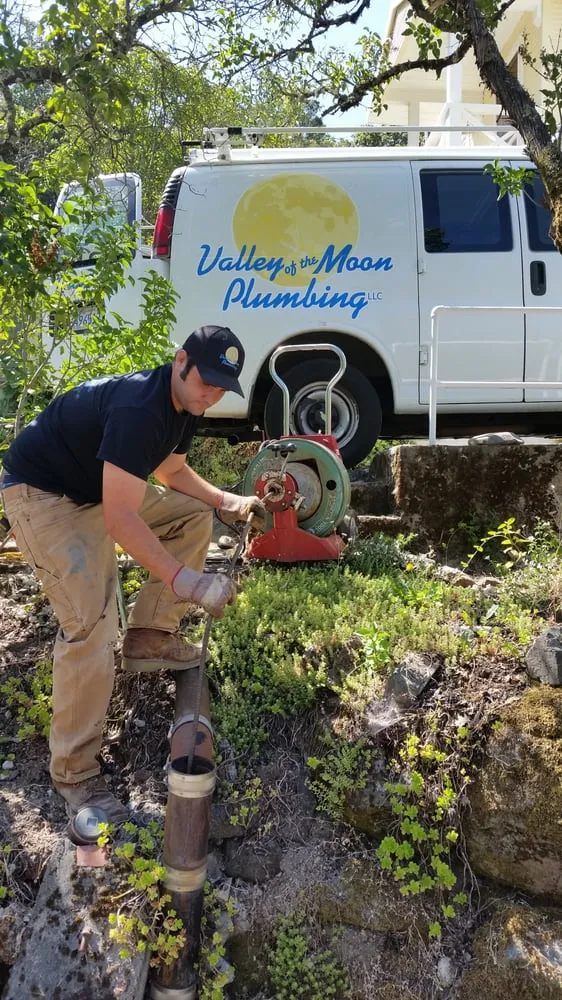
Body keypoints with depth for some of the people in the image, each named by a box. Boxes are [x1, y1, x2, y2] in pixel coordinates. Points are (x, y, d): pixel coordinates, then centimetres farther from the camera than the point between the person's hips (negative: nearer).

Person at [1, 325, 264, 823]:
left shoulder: (185, 405, -1)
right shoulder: (139, 408, -31)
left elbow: (172, 470, 16)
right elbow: (120, 519, -34)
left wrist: (229, 502, 3)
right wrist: (185, 580, -37)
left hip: (98, 490, 10)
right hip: (42, 495, -10)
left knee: (194, 516, 6)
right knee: (92, 623, -21)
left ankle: (150, 637, 11)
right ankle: (74, 773, -9)